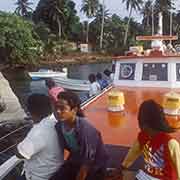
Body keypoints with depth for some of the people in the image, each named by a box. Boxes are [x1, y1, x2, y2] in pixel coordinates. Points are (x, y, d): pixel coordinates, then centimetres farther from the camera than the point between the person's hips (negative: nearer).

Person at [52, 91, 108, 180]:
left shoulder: (86, 130, -32)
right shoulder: (59, 126, -15)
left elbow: (87, 163, -23)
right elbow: (66, 147, 2)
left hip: (94, 168, -4)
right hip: (74, 163, 5)